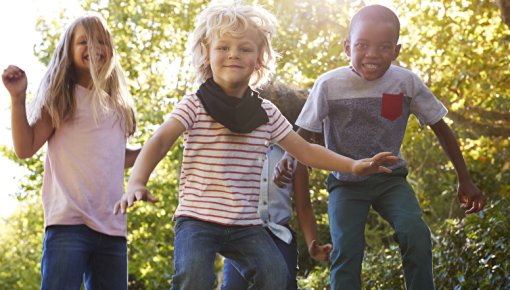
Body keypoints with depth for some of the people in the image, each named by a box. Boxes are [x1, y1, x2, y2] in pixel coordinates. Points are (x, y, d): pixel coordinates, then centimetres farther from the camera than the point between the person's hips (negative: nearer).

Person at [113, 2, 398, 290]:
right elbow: (160, 141, -18)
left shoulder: (266, 112, 8)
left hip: (247, 224, 4)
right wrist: (137, 183, -36)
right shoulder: (194, 105, -5)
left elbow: (304, 150, 13)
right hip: (197, 218, -4)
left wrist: (352, 165, 2)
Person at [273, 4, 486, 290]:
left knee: (416, 234, -24)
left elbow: (441, 129, 1)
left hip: (390, 179, 1)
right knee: (346, 251, -18)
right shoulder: (329, 85, -15)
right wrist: (286, 160, -27)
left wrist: (465, 181, 1)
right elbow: (303, 134, -5)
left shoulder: (407, 82, -11)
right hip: (346, 183, -1)